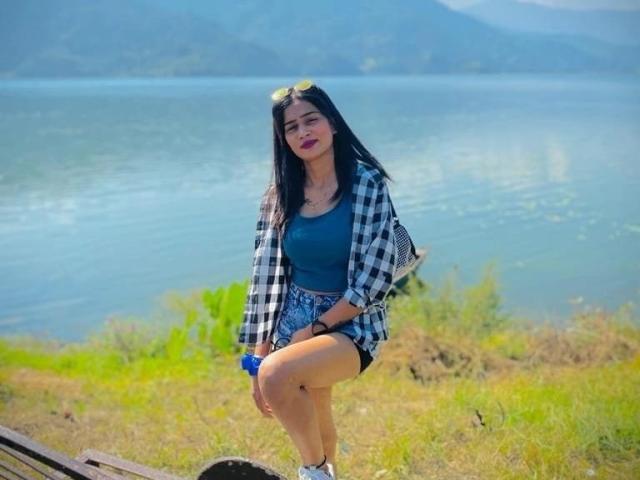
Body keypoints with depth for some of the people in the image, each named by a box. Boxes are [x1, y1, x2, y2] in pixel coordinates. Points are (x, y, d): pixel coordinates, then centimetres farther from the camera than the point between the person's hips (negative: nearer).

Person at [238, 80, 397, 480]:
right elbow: (267, 276, 3)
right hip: (295, 323, 5)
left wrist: (316, 328, -14)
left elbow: (376, 276, -13)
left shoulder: (368, 183, -9)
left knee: (278, 374, -30)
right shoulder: (281, 195, 3)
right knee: (314, 430, 14)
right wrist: (258, 359, -1)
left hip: (351, 326, -5)